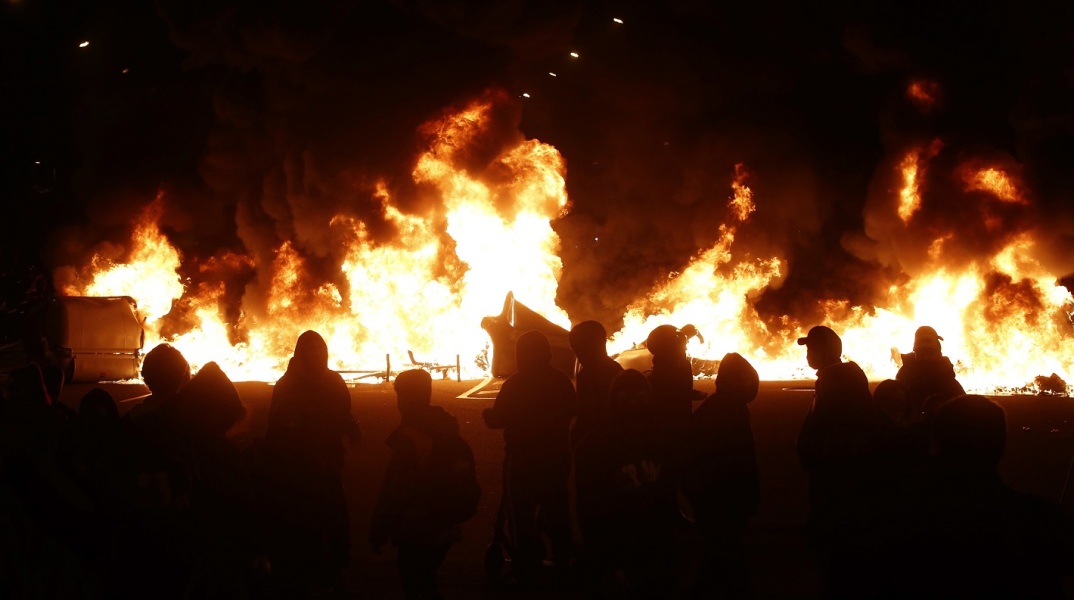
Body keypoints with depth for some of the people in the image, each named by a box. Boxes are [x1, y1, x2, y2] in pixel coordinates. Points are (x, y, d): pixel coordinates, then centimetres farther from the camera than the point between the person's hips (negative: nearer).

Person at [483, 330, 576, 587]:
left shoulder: (515, 384, -19)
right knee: (556, 509, 20)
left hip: (523, 459, -5)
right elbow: (572, 410, 10)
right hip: (557, 457, 5)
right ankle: (562, 560, 31)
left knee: (522, 514, 4)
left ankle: (527, 570, 5)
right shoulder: (561, 380, -4)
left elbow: (497, 419, -14)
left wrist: (486, 412, 7)